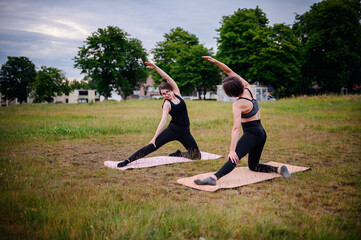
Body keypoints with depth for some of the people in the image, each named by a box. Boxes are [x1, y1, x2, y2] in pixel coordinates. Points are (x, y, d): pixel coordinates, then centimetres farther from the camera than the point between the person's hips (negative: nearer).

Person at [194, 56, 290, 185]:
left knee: (235, 158, -31)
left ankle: (214, 178, -52)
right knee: (253, 166, 19)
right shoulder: (248, 88, 1)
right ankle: (278, 169, 2)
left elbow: (236, 128, -26)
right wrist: (215, 61, 2)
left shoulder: (238, 104, -19)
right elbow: (229, 71, 6)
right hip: (261, 132, 9)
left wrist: (232, 150, -29)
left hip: (251, 133, -9)